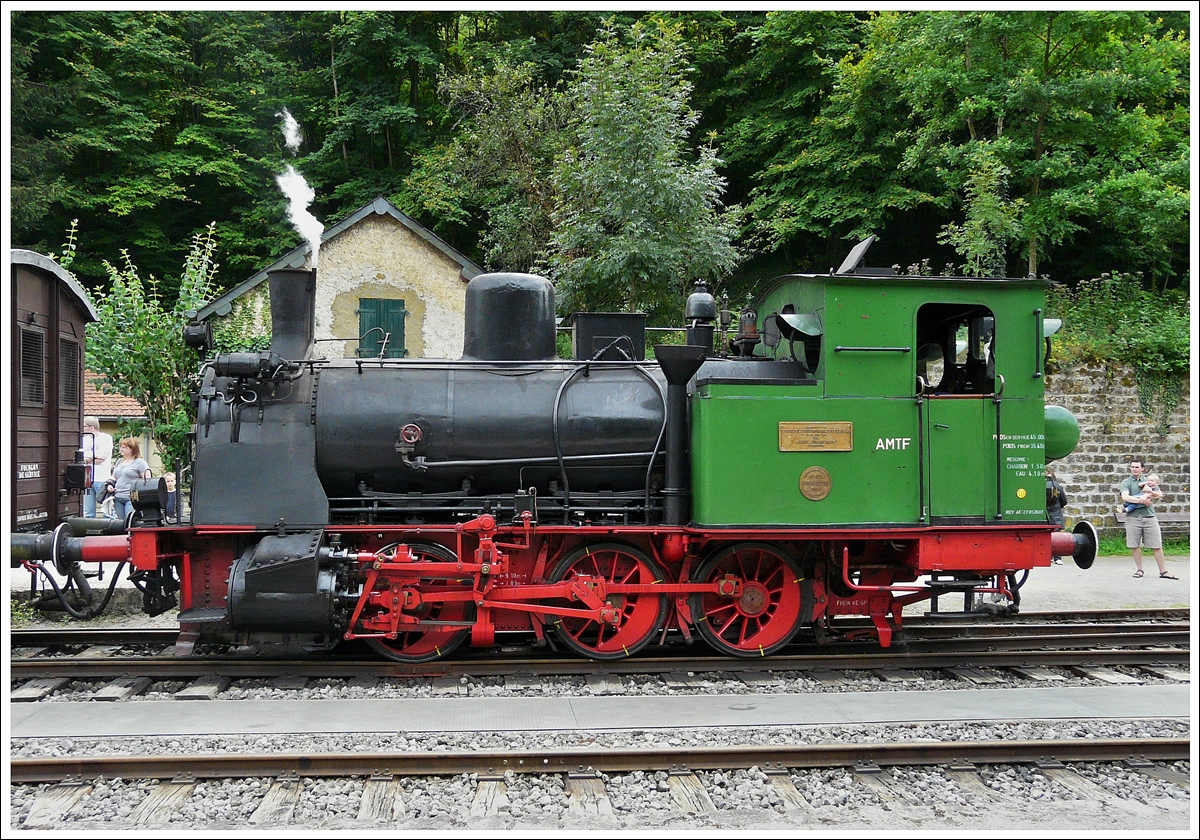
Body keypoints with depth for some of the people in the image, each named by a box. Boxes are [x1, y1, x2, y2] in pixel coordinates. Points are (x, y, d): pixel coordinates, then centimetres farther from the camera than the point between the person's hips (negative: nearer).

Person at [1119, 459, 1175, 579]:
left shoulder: (1148, 481, 16)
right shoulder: (1126, 483, 5)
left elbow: (1160, 495, 10)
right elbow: (1125, 497, -12)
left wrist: (1151, 492, -9)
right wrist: (1142, 500, -18)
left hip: (1149, 516, 2)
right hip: (1133, 517, -2)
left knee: (1157, 546, 0)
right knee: (1135, 546, 3)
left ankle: (1163, 571, 4)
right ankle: (1139, 569, 16)